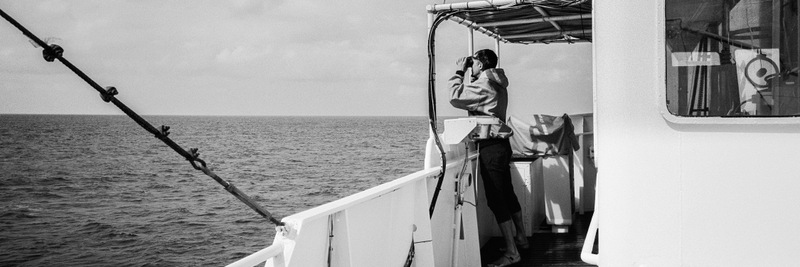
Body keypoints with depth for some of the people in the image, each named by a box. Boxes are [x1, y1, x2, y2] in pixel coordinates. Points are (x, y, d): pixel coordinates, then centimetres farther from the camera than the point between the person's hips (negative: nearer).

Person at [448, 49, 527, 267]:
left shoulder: (483, 84, -16)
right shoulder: (496, 84, 14)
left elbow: (456, 97, -19)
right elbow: (471, 96, 23)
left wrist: (460, 72, -7)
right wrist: (464, 74, 14)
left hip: (490, 148, -10)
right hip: (501, 144, 10)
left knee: (496, 200, -8)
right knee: (507, 194, 20)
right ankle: (521, 238, 31)